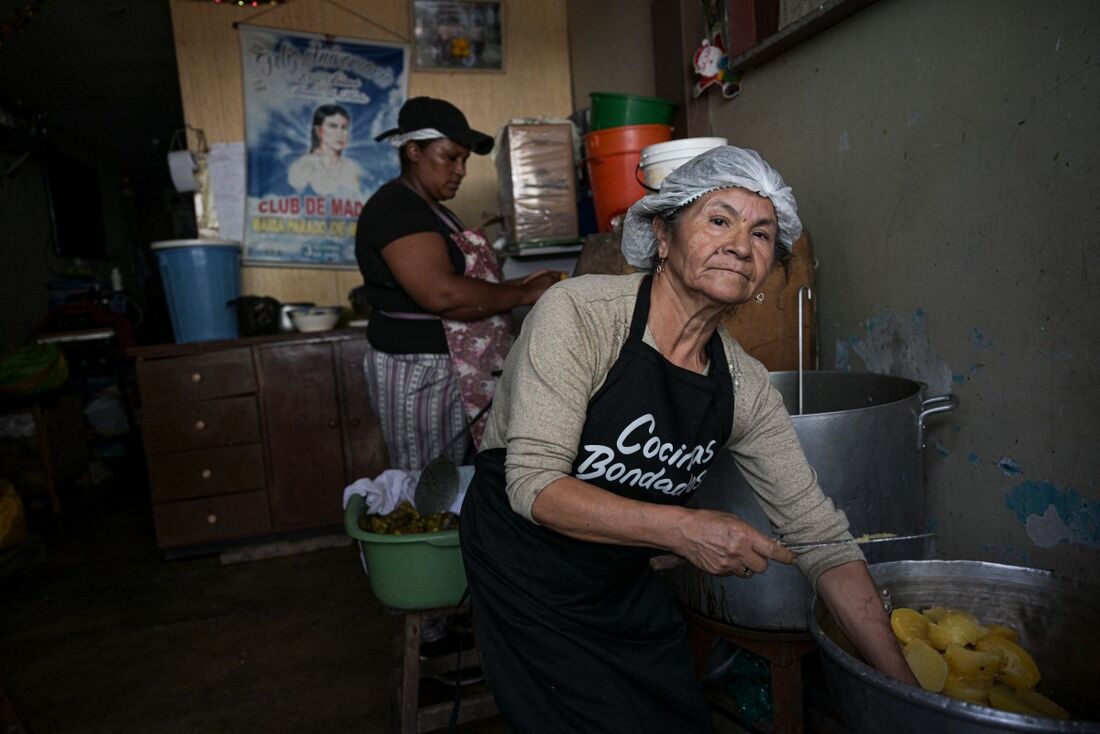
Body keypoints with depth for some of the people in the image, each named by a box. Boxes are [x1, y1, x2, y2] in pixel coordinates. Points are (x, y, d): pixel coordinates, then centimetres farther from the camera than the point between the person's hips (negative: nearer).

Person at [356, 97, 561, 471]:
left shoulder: (429, 210, 18)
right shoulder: (394, 208, -13)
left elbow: (461, 284, 19)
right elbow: (441, 295, -24)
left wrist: (521, 283, 5)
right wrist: (524, 294, -14)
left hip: (452, 368, 9)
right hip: (420, 373, -9)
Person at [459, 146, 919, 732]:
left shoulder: (746, 387, -8)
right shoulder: (578, 313, -23)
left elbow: (819, 534, -5)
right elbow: (534, 484, -26)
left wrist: (905, 682, -8)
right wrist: (682, 529, -33)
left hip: (629, 584, 5)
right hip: (526, 569, -5)